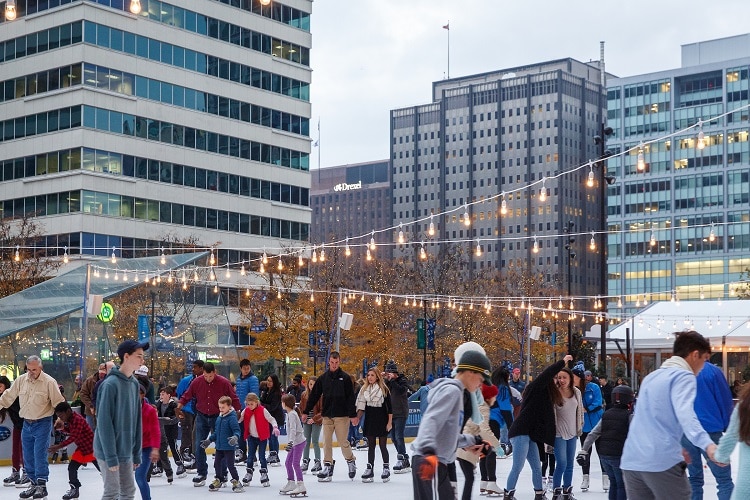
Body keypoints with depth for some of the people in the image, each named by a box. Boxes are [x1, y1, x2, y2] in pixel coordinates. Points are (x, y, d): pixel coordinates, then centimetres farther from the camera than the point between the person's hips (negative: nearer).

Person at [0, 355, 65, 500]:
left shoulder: (49, 382, -12)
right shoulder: (21, 380, 3)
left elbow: (58, 402, -11)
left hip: (42, 424, -6)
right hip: (27, 424, 6)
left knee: (40, 455, -7)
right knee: (28, 456, 11)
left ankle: (42, 485, 3)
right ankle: (33, 484, 23)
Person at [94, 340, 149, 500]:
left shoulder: (134, 383, 7)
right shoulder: (110, 384, -18)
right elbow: (104, 423, -19)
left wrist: (136, 452, 10)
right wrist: (111, 456, -20)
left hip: (126, 451, 7)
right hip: (109, 451, -7)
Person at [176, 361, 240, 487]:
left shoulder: (224, 383, -14)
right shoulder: (197, 382, -8)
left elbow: (234, 399, -6)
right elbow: (187, 396, 4)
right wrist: (179, 407, -8)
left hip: (218, 417, -2)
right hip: (202, 416, 2)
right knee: (199, 446, 0)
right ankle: (201, 473, 11)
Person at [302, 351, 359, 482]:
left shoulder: (345, 377, -2)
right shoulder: (323, 378, 7)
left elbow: (350, 397, -6)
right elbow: (314, 395, 10)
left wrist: (353, 415, -11)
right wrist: (306, 411, 7)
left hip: (341, 415, -3)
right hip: (327, 415, 4)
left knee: (343, 441, -1)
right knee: (327, 442, 2)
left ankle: (351, 462, 20)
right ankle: (328, 466, 7)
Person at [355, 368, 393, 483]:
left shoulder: (384, 389, -6)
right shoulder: (364, 389, 6)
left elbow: (389, 407, -5)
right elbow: (361, 406, 8)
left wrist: (390, 422, -8)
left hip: (381, 421, -4)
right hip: (369, 421, 4)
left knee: (383, 446, 1)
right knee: (371, 446, 6)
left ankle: (386, 469, 12)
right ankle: (369, 469, 8)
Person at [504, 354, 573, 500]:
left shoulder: (544, 394, 19)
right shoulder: (535, 388, -6)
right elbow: (547, 373, -19)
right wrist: (563, 362, -12)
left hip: (530, 435, 9)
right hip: (520, 433, -9)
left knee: (537, 467, 12)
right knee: (517, 467, -9)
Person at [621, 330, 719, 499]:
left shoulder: (652, 376, 23)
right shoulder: (683, 376, -3)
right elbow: (685, 414, -22)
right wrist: (707, 444, -37)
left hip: (631, 460, 8)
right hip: (662, 461, -8)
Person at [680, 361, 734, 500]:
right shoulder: (712, 371, -7)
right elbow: (725, 401, -4)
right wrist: (729, 428, 8)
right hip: (710, 430, -4)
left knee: (694, 478, 13)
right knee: (724, 479, 1)